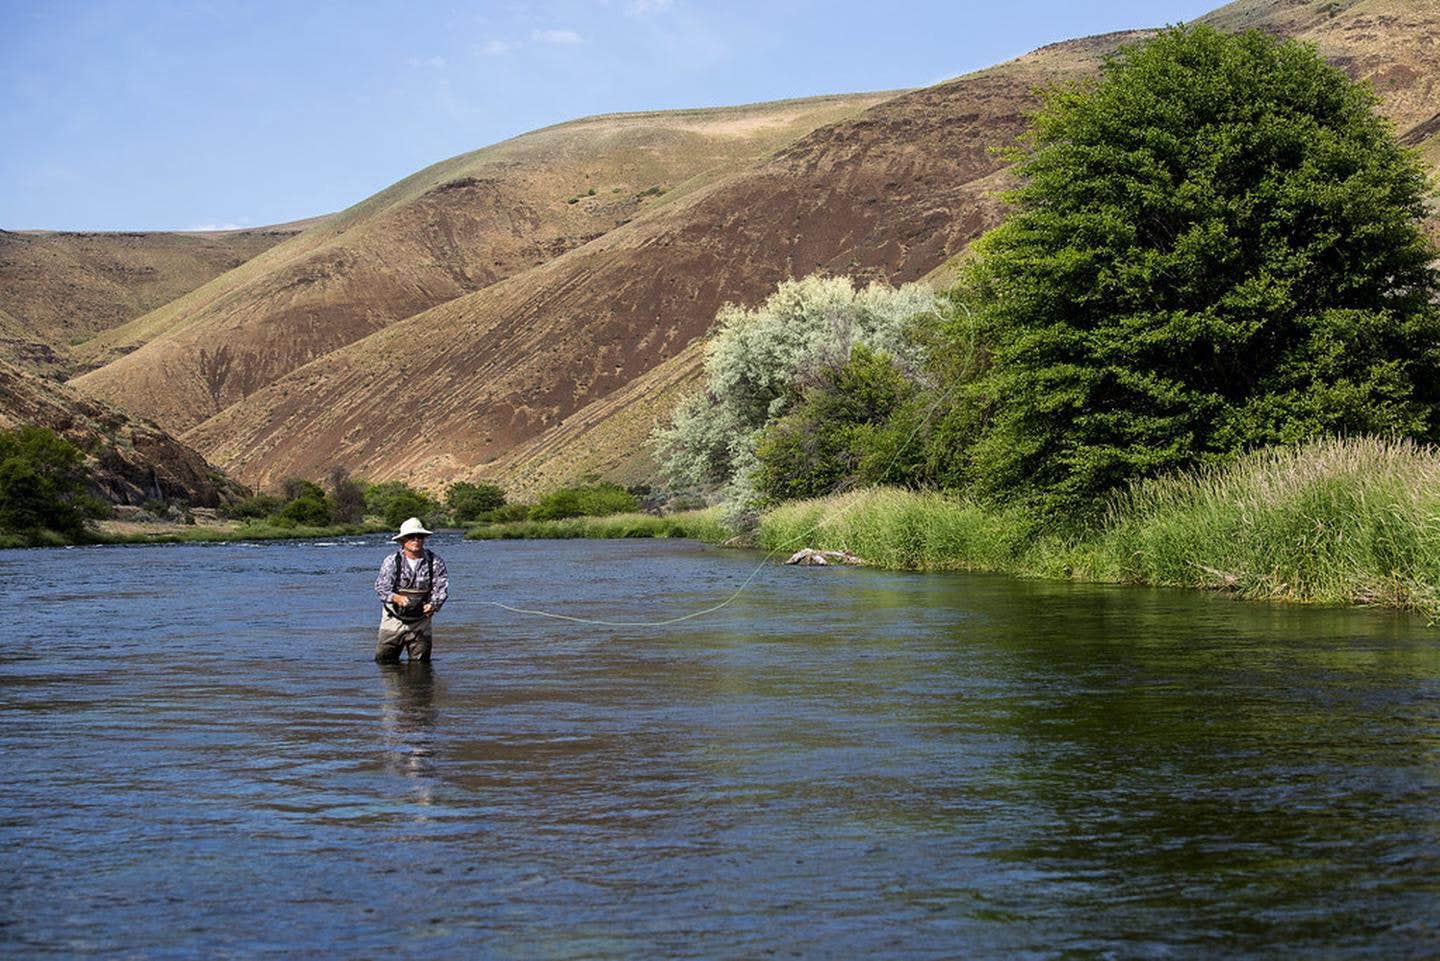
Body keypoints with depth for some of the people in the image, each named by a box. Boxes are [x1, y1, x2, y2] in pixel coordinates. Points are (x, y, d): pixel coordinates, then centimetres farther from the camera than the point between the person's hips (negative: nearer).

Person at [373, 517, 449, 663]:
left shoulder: (435, 561, -5)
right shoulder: (392, 561, -8)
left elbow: (442, 586, -11)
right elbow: (381, 586, -17)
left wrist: (433, 604, -31)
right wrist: (396, 597, -38)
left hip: (420, 620, 1)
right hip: (394, 618, -1)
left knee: (421, 660, 6)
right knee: (383, 658, 4)